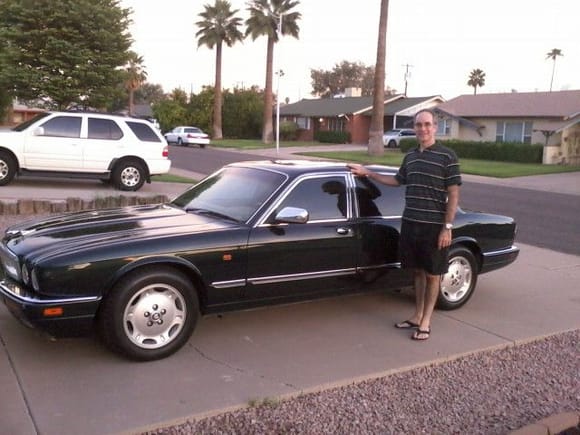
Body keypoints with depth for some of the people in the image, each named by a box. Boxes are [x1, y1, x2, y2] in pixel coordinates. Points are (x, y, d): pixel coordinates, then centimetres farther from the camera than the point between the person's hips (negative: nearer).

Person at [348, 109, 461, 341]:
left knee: (432, 274, 7)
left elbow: (453, 194, -10)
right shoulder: (410, 156, 9)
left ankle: (425, 322, 17)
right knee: (418, 271, 15)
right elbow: (397, 180, 24)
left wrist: (447, 227, -14)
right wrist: (367, 172, 20)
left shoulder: (447, 156, -9)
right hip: (410, 224, 5)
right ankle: (417, 316, 28)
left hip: (434, 226, -5)